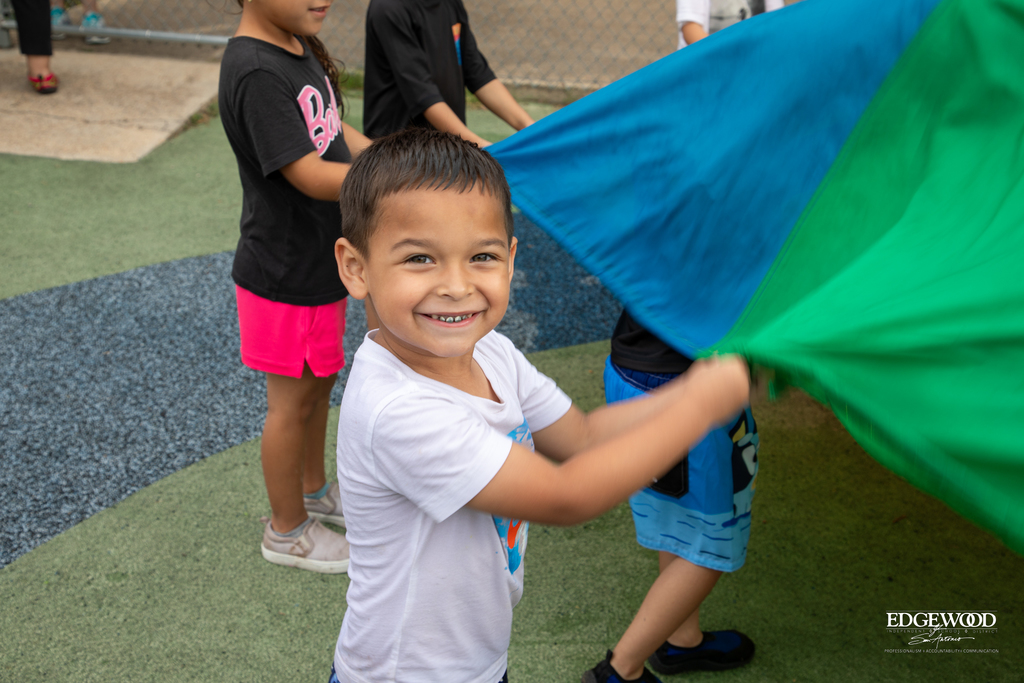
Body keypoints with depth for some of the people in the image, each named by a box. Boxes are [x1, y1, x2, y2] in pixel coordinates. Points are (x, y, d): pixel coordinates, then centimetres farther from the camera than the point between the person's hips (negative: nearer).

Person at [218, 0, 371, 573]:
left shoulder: (298, 46, 4)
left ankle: (314, 490, 45)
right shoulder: (255, 71, -26)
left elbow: (335, 133, 12)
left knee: (320, 381, 23)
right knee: (293, 400, 8)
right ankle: (288, 530, 28)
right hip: (286, 273, -9)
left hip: (320, 261, 9)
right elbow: (310, 176, -29)